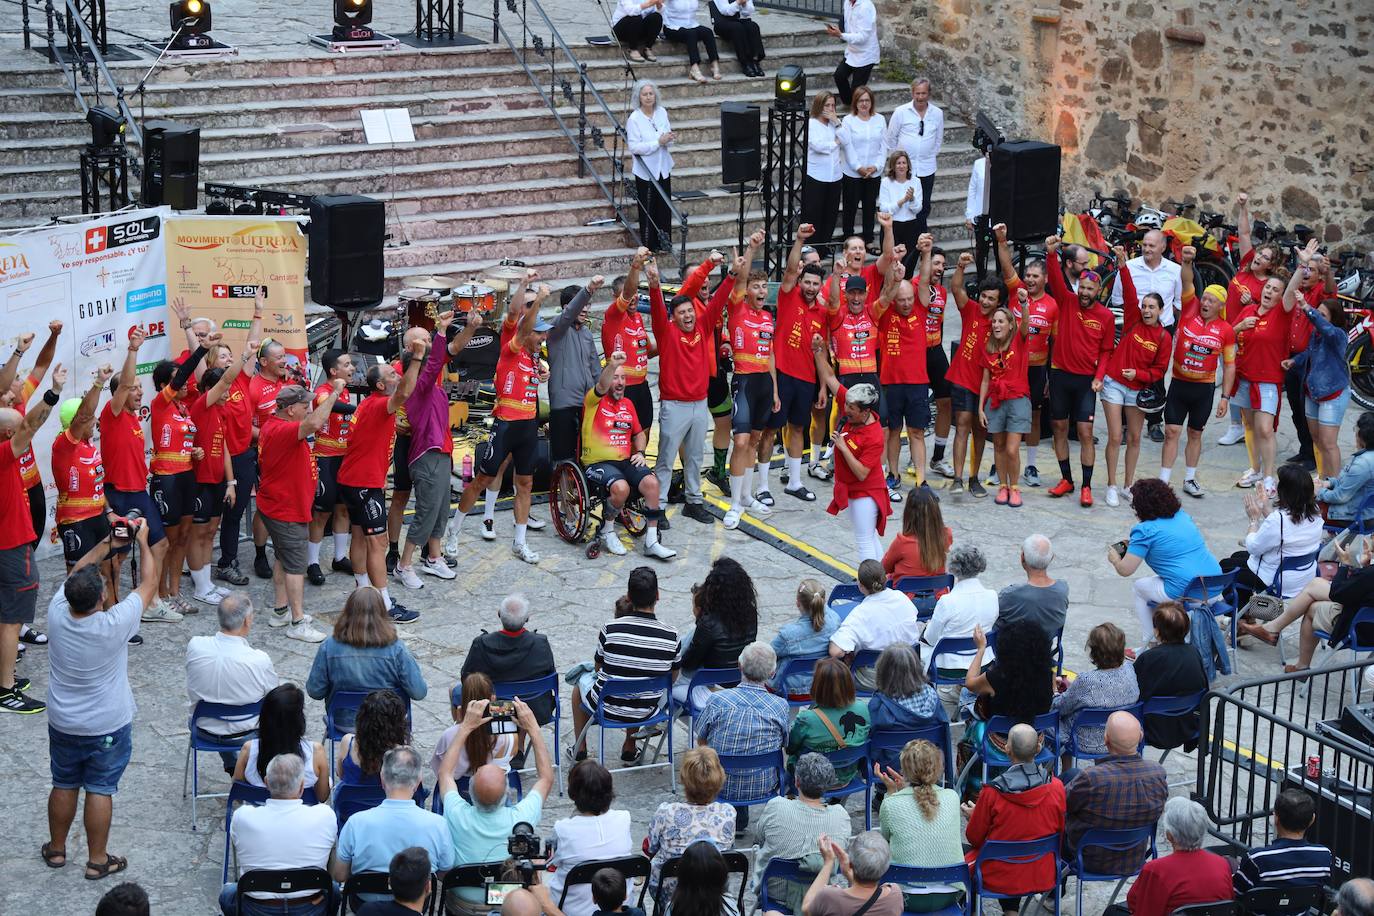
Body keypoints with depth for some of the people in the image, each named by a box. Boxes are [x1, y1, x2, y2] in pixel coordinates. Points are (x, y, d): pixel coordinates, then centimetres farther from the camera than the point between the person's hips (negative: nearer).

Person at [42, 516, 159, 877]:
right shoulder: (114, 625, -31)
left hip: (62, 724, 4)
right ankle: (97, 860, 21)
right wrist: (142, 541, -4)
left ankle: (57, 849, 36)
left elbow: (76, 572, -1)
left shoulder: (57, 614, -21)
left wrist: (109, 544, 4)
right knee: (100, 790, 10)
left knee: (64, 785, 20)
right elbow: (150, 581, -17)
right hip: (108, 726, -4)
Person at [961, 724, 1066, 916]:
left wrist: (974, 815, 13)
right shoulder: (1056, 787, -16)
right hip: (1043, 877, 3)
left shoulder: (992, 793, -23)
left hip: (999, 880, -3)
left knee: (964, 855, 25)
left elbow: (975, 838, -8)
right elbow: (1061, 831, 0)